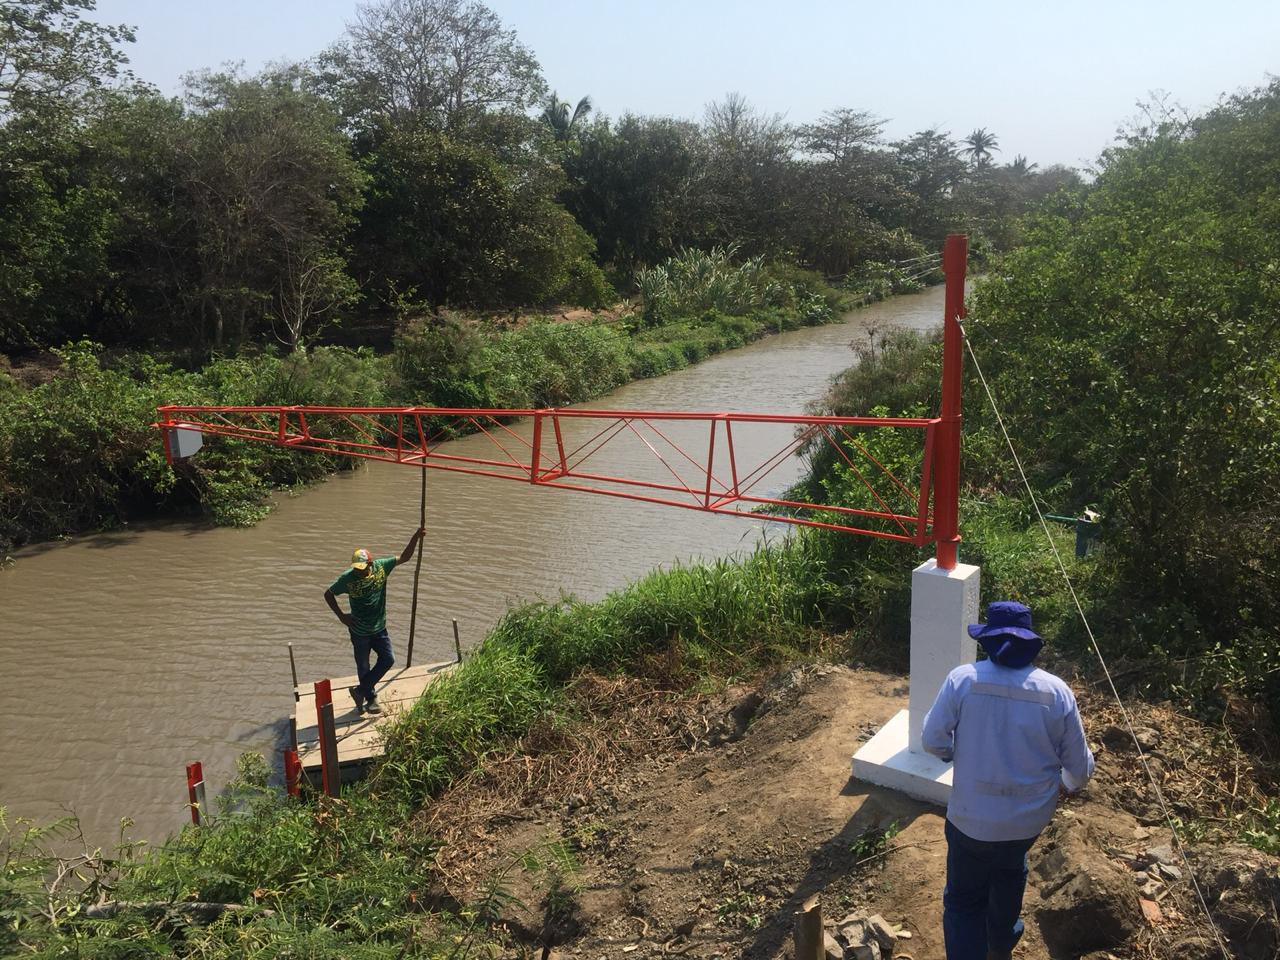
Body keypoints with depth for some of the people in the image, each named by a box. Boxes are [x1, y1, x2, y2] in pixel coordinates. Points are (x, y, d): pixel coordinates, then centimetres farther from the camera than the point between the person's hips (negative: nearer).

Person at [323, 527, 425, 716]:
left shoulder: (381, 567, -13)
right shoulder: (347, 578, -20)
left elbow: (404, 557, -7)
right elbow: (328, 594, -6)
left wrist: (415, 539, -20)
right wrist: (341, 616, -10)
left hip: (379, 628, 3)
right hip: (360, 631, -3)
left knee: (388, 660, 3)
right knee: (363, 668, 9)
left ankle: (360, 691, 16)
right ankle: (370, 698, 30)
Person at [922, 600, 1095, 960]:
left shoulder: (962, 679, -19)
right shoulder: (1057, 691, -12)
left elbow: (933, 740, -12)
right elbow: (1079, 764, -3)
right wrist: (1071, 784, 21)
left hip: (972, 817, -4)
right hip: (1030, 816, 4)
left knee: (964, 899, 14)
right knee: (1010, 871, 33)